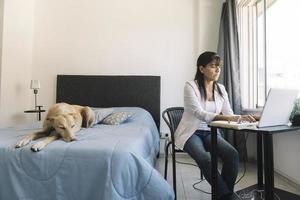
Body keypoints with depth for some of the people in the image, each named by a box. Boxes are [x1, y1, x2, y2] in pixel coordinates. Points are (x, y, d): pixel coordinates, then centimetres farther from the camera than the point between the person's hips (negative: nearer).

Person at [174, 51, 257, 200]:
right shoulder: (190, 86, -13)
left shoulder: (221, 89, 5)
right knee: (205, 159, -32)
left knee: (233, 154, -22)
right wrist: (225, 118, -38)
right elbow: (199, 113, -26)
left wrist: (241, 117, -24)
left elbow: (229, 115, -1)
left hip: (210, 132, 5)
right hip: (191, 132, -4)